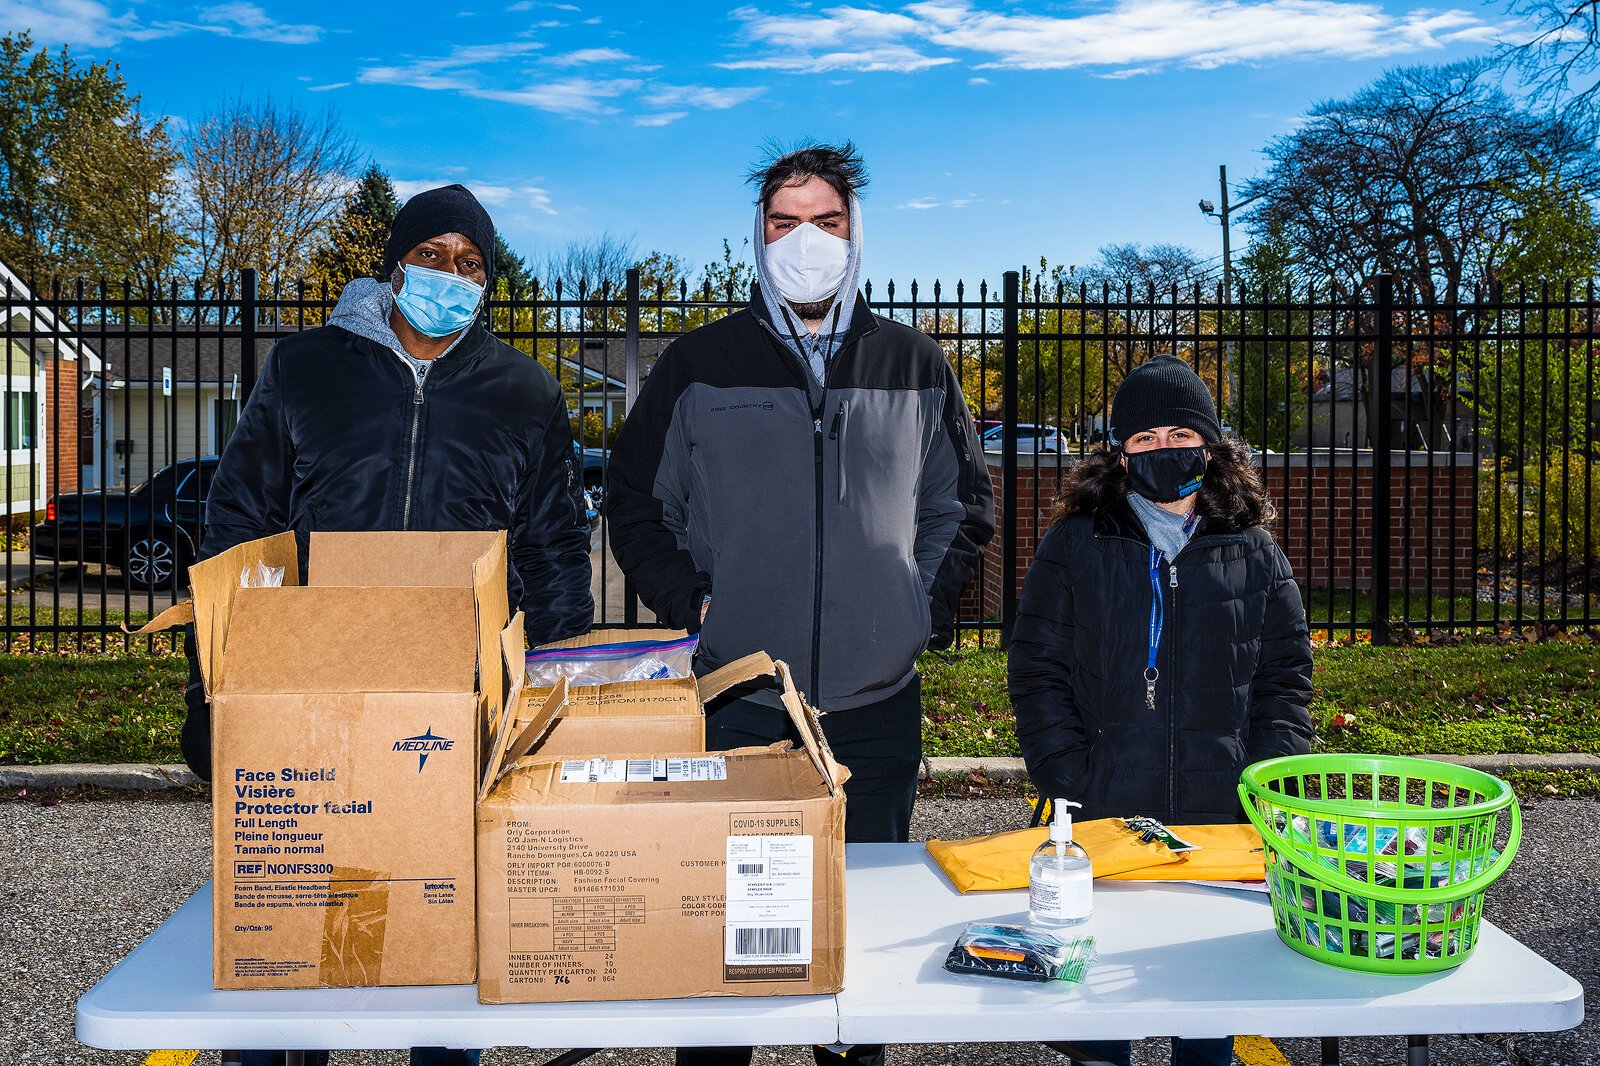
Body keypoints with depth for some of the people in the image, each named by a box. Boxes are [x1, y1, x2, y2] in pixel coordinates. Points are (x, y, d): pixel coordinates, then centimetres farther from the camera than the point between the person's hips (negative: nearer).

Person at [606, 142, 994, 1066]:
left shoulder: (916, 367, 7)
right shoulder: (700, 365, 3)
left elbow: (966, 503, 16)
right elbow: (637, 503, 8)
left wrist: (931, 606, 4)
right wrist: (691, 603, -2)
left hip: (878, 699, 2)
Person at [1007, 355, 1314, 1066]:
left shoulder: (1255, 555, 9)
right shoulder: (1073, 548, 4)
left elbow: (1284, 681, 9)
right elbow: (1038, 678, 0)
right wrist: (1072, 794, -11)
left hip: (1223, 822, 2)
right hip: (1103, 820, -1)